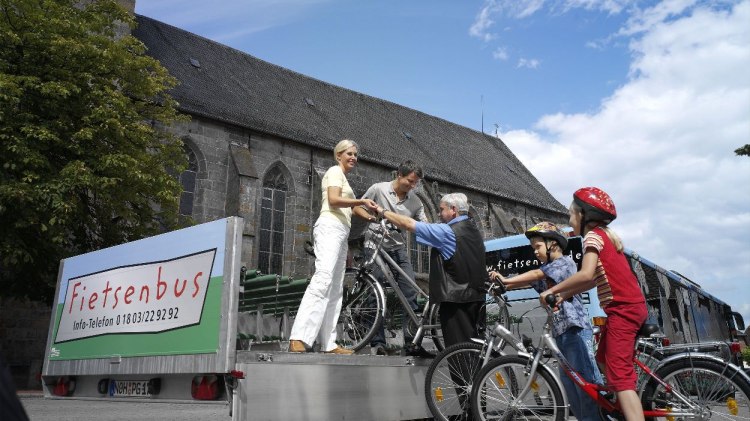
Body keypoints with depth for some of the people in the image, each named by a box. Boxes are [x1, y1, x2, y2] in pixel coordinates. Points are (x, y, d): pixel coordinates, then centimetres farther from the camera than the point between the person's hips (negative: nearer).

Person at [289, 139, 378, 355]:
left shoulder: (343, 177, 30)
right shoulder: (335, 171, 4)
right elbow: (333, 200, -13)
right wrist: (362, 201, -11)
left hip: (340, 233, 10)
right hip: (330, 228, -10)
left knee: (335, 289, 2)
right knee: (323, 278, -25)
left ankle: (328, 344, 1)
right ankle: (298, 339, -34)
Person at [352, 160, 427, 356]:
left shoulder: (415, 201, 2)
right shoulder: (379, 189, -6)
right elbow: (357, 208, 1)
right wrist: (372, 218, -17)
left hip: (398, 249, 4)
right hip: (376, 246, -4)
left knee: (410, 292, -4)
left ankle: (411, 340, 5)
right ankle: (377, 343, 3)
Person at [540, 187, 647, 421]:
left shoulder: (593, 236, -9)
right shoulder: (607, 235, 18)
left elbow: (586, 275, -26)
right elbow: (596, 279, 14)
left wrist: (553, 290, -17)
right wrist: (565, 295, 8)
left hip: (622, 309, -10)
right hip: (632, 306, 10)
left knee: (620, 375, -14)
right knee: (604, 361, 20)